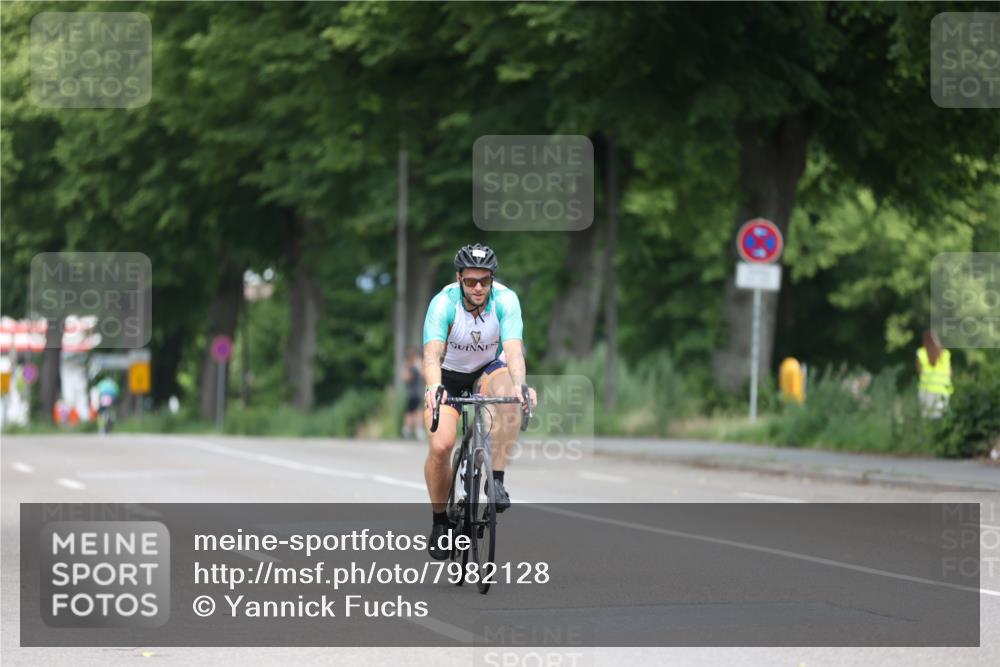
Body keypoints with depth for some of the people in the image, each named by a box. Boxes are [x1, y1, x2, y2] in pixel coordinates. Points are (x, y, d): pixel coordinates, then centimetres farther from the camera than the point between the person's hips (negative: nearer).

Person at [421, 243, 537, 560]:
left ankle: (497, 479, -26)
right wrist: (433, 388, -60)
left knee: (507, 391, -35)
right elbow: (432, 353, -40)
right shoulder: (443, 303, -27)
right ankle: (440, 521, 4)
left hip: (487, 370, 1)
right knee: (440, 445, -21)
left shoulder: (505, 300, -25)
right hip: (448, 376, -1)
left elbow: (513, 349, -38)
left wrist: (519, 384, -58)